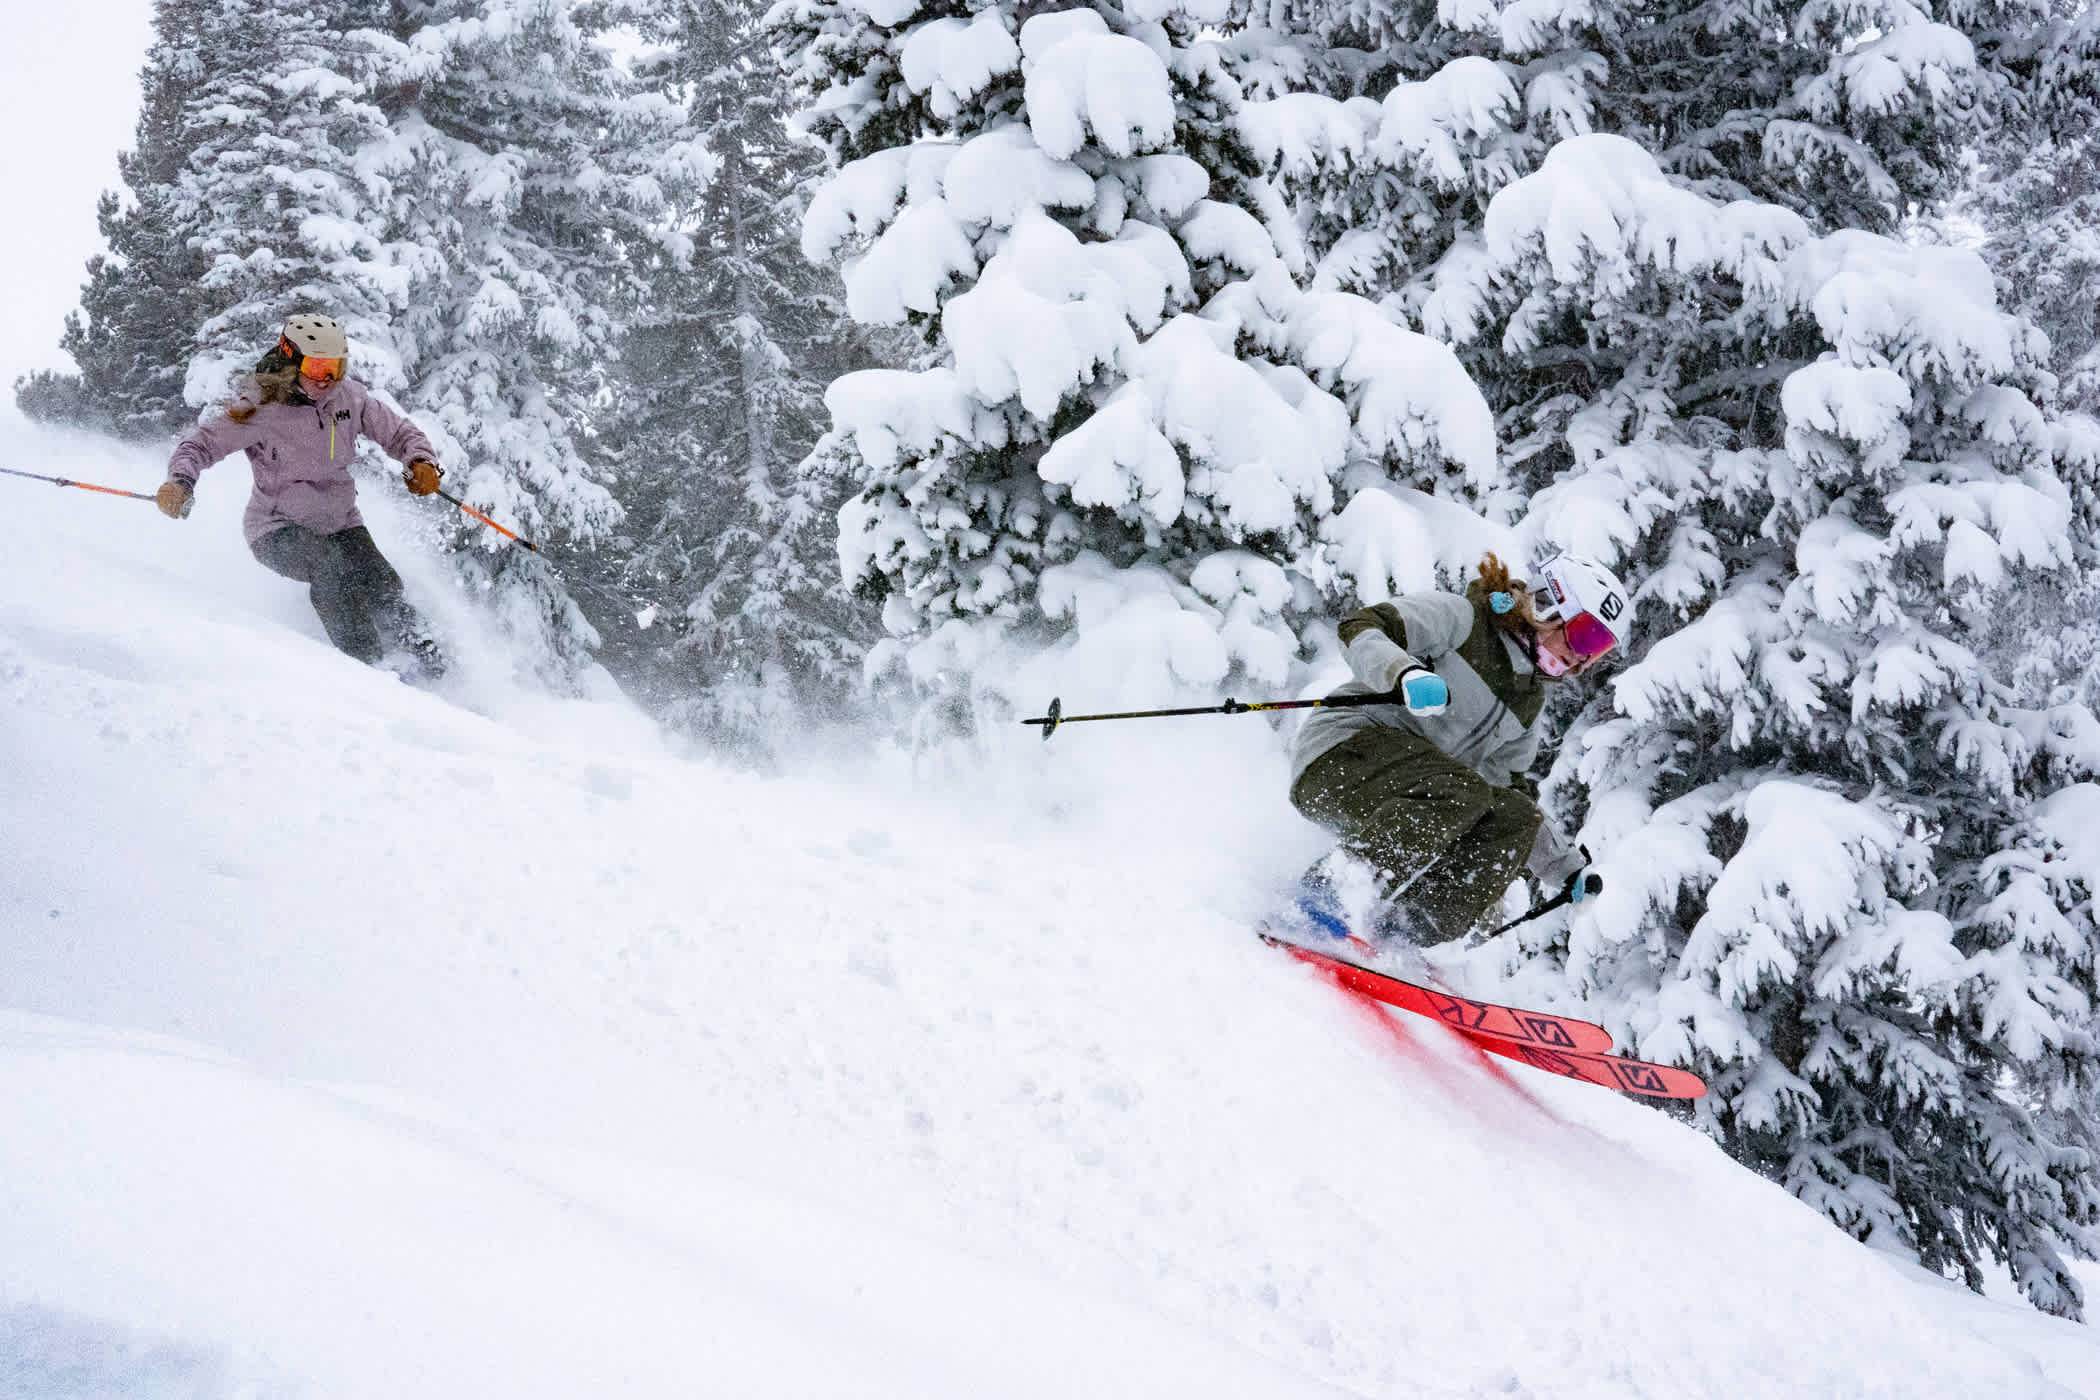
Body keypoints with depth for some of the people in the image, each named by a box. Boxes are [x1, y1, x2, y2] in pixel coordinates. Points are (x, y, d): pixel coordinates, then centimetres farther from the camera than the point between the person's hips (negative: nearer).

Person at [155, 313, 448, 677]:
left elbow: (399, 432, 6)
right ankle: (365, 662, -32)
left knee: (381, 583, -18)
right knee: (331, 569, -33)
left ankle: (423, 656, -5)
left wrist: (422, 460, -16)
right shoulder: (261, 410, -17)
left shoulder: (349, 397, -4)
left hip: (340, 521, 5)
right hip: (279, 528, -5)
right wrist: (180, 481, -38)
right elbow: (201, 443, -17)